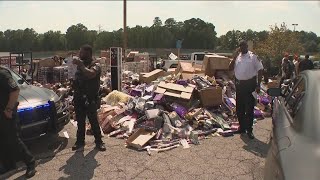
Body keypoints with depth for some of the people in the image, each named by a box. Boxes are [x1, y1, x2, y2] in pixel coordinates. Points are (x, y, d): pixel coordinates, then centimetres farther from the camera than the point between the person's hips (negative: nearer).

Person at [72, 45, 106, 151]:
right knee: (80, 121, 13)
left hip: (90, 99, -6)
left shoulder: (95, 66, -7)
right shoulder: (80, 65, 12)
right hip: (79, 98, 6)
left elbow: (90, 74, -29)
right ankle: (80, 141, 25)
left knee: (93, 121, 0)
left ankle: (99, 141, 13)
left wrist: (81, 65, -20)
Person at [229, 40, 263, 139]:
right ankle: (242, 127, 26)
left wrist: (258, 85, -11)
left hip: (250, 84, -5)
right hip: (239, 84, 5)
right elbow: (230, 68, 5)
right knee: (239, 108, 11)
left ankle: (249, 130, 10)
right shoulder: (237, 57, 11)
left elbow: (260, 70, -5)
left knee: (249, 109, -1)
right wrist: (235, 57, -6)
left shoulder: (253, 57, -3)